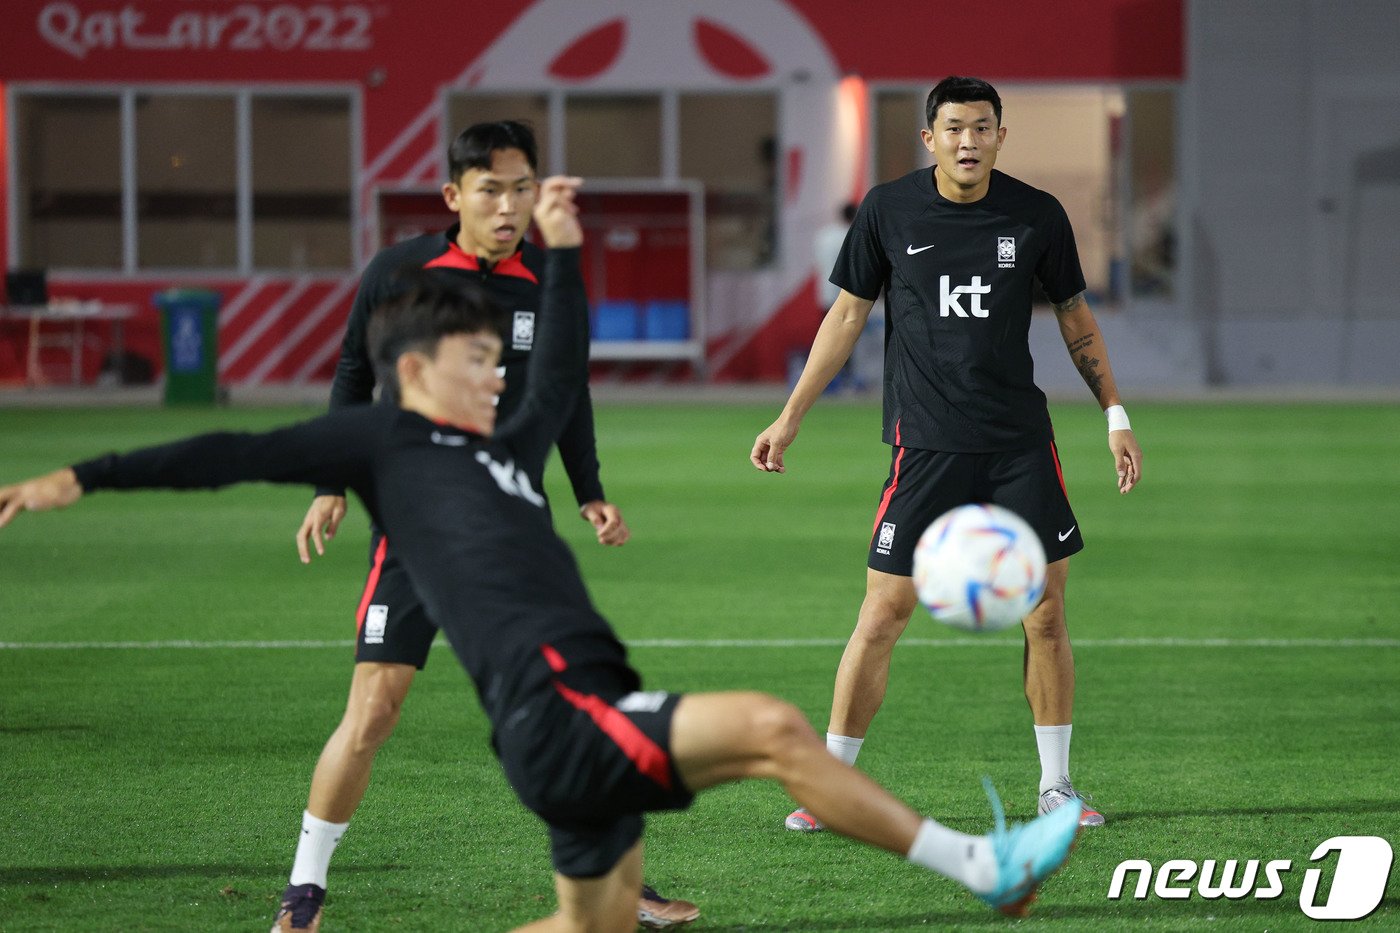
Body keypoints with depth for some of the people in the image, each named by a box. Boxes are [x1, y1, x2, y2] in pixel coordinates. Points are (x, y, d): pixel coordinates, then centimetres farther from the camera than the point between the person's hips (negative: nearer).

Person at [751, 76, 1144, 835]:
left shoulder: (1037, 216, 0)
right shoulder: (888, 210, -2)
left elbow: (1075, 318, 13)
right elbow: (847, 316, 7)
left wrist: (1115, 416, 10)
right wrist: (789, 419, 6)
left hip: (1021, 441, 2)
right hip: (924, 444, -2)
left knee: (1045, 613, 1)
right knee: (883, 614, -5)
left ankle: (1056, 785, 15)